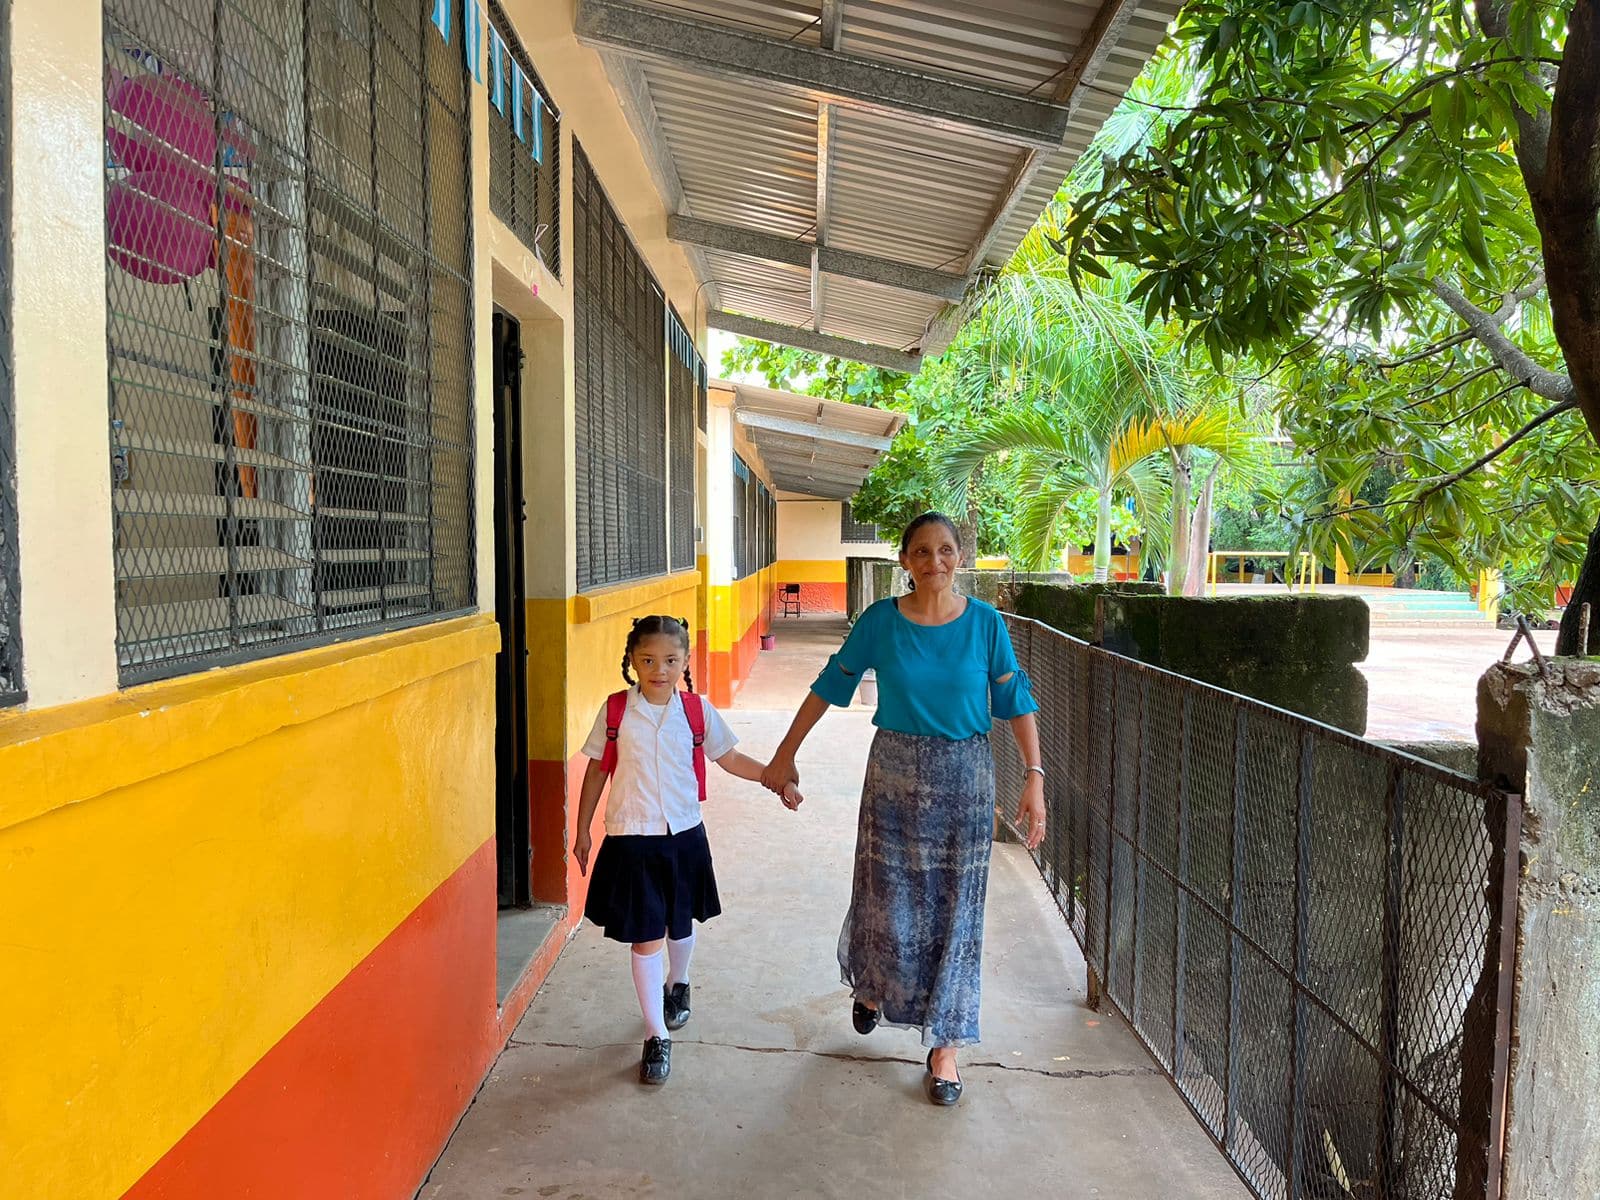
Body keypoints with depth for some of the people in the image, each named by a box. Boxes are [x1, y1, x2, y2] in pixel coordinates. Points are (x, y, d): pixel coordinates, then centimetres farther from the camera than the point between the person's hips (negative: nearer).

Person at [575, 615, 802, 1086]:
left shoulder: (698, 711, -5)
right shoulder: (616, 711, -8)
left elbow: (729, 757, 8)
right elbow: (597, 770, 1)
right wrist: (583, 831, 4)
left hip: (684, 835, 2)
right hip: (631, 838, -2)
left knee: (680, 924, 20)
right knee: (645, 938, 0)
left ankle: (677, 985, 52)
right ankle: (656, 1037, 13)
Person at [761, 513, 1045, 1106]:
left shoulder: (985, 622, -5)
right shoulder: (880, 621, -5)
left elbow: (1015, 700, -1)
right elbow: (830, 685, 3)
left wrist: (1034, 778, -9)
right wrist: (785, 755, 5)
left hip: (965, 776, 0)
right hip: (894, 772, 0)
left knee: (954, 909, 5)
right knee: (888, 898, 8)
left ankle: (944, 1046, 20)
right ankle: (872, 984, 42)